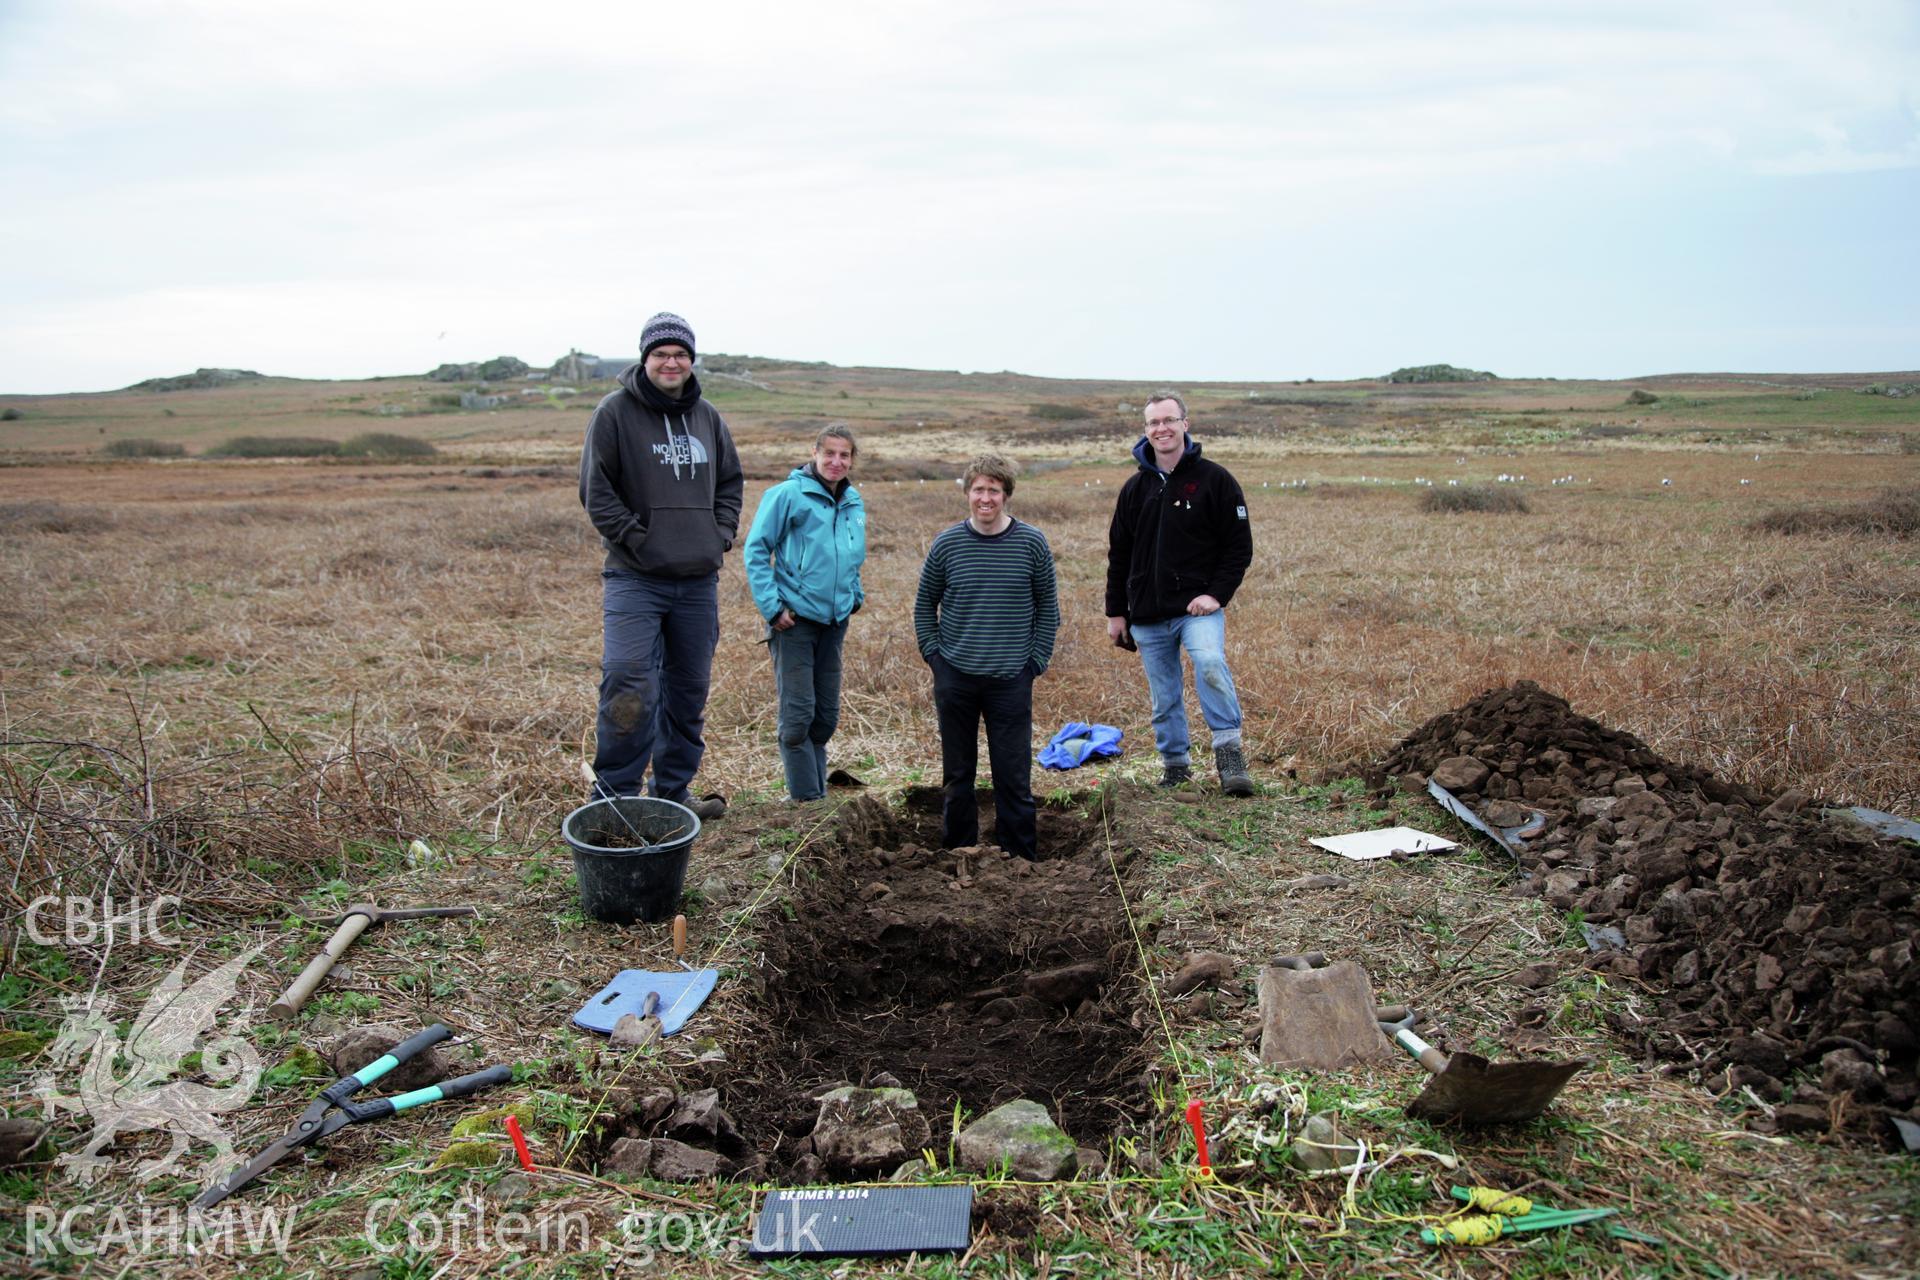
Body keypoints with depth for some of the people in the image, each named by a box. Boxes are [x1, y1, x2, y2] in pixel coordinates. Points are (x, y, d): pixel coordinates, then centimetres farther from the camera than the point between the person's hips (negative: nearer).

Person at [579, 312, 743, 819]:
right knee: (629, 685, -16)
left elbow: (730, 482, 20)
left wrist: (722, 533, 6)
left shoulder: (707, 417, 11)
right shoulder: (616, 412, -5)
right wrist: (635, 538, -13)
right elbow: (595, 489, -7)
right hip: (635, 579, -5)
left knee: (690, 691, 12)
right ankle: (616, 797, -3)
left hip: (699, 581, 6)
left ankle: (674, 791, 26)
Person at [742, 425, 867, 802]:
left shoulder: (853, 503, 10)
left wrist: (855, 596, 12)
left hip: (834, 622, 6)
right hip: (795, 620, -6)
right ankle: (807, 799, 4)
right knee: (798, 714, -5)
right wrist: (772, 606, -15)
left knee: (827, 716, 12)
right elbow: (756, 548, -10)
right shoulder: (789, 494, -10)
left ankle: (817, 793, 25)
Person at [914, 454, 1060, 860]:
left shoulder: (1031, 543, -3)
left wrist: (1036, 661, -1)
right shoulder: (947, 544, -1)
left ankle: (1020, 856, 15)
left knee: (1014, 776, 2)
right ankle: (956, 850, 26)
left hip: (1011, 680, -1)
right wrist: (933, 654, 1)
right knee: (957, 773, 13)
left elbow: (1048, 607, 5)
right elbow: (924, 604, 10)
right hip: (955, 678, 1)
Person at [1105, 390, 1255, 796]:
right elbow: (1118, 554, 15)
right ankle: (1175, 765, 26)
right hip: (1147, 615, 4)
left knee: (1210, 664, -30)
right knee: (1164, 698, 10)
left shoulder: (1214, 479, -2)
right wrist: (1116, 612, 12)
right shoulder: (1135, 487, 9)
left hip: (1197, 606, -4)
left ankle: (1229, 751, -20)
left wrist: (1217, 595, -12)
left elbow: (1239, 546, -1)